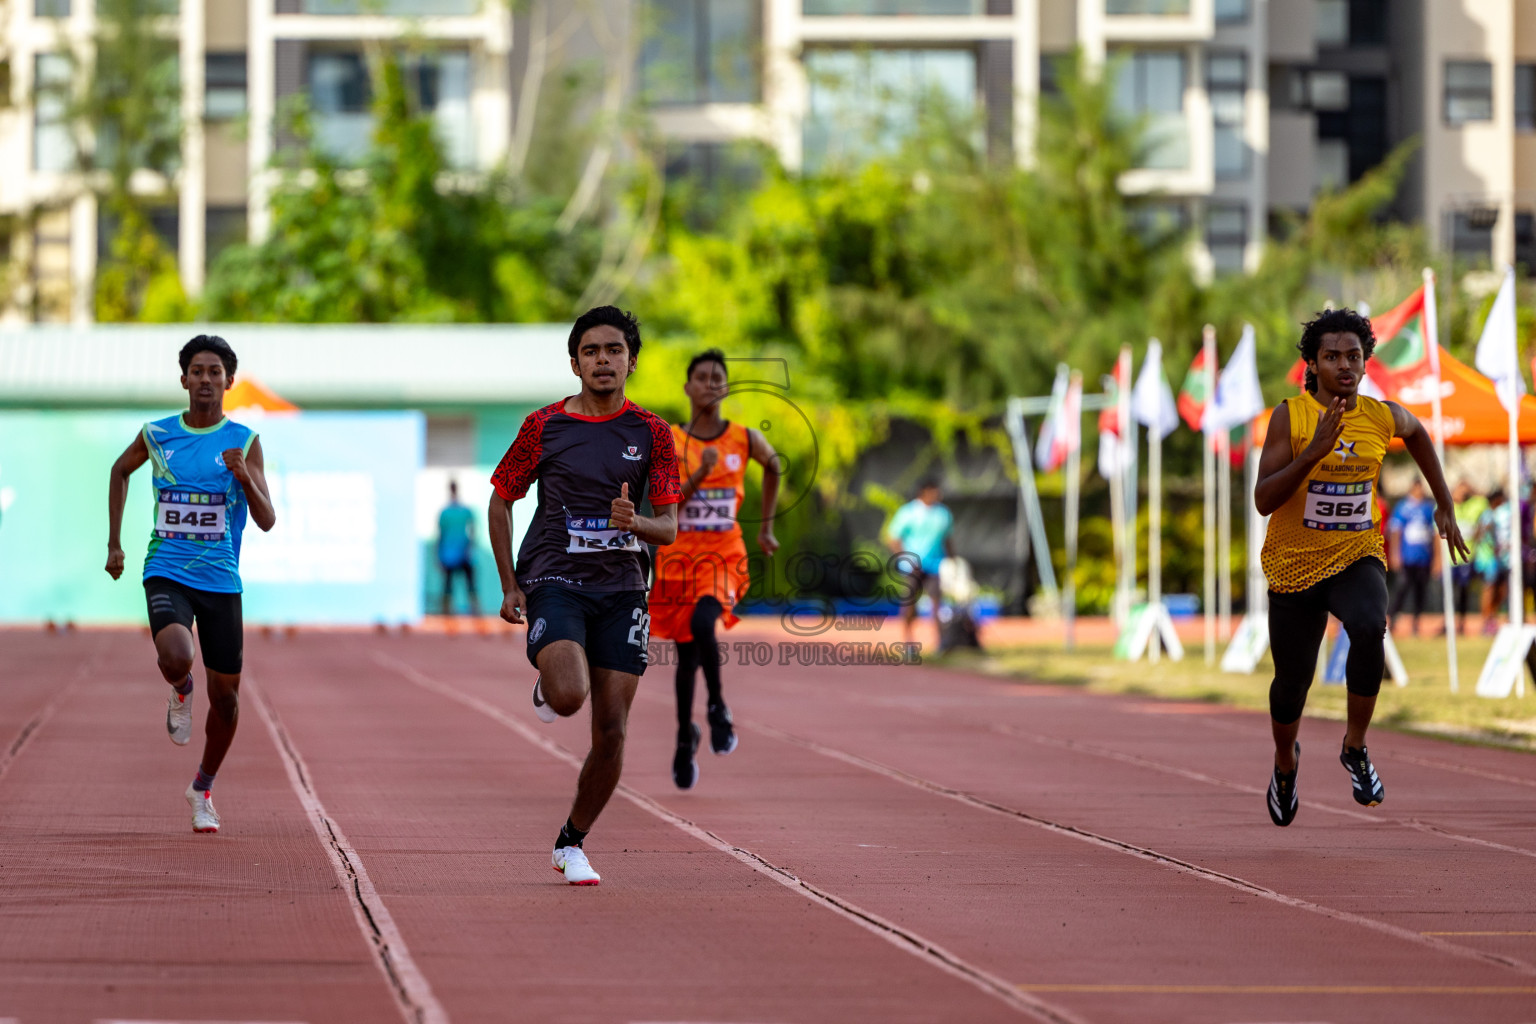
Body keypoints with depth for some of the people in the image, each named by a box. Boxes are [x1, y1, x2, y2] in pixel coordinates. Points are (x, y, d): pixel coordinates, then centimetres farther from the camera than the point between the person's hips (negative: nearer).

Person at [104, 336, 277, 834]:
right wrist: (114, 543, 18)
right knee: (175, 658, -30)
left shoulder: (244, 442, -2)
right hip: (167, 573, -1)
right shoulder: (156, 435, 1)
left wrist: (245, 477, -25)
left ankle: (203, 790, 29)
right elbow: (120, 471, 23)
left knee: (225, 695, 5)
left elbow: (267, 521, -6)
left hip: (221, 582, 1)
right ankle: (180, 692, 9)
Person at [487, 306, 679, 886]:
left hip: (620, 589, 2)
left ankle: (571, 844, 18)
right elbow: (502, 501, 10)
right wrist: (509, 587, 4)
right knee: (570, 697, -28)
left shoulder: (651, 433, 3)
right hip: (554, 580, -2)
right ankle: (546, 686, 10)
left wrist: (635, 523, -21)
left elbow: (669, 528, 2)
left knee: (611, 731, -1)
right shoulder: (544, 426, 0)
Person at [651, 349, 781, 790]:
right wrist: (699, 475, -25)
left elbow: (774, 467, 21)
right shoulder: (667, 443, -5)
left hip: (723, 554, -1)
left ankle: (717, 706, -5)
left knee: (703, 625, -29)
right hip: (679, 553, 1)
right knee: (686, 651, 9)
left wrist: (765, 528, 24)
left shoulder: (746, 440, -1)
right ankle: (685, 737, 30)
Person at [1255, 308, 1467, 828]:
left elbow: (1416, 434, 22)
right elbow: (1263, 500, -20)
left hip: (1358, 556, 1)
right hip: (1294, 565, -1)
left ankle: (1355, 747, -12)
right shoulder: (1290, 416, -14)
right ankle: (1285, 764, 44)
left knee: (1369, 628, -32)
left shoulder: (1383, 417, -4)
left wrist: (1444, 505, 22)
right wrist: (1313, 452, -32)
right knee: (1292, 682, 10)